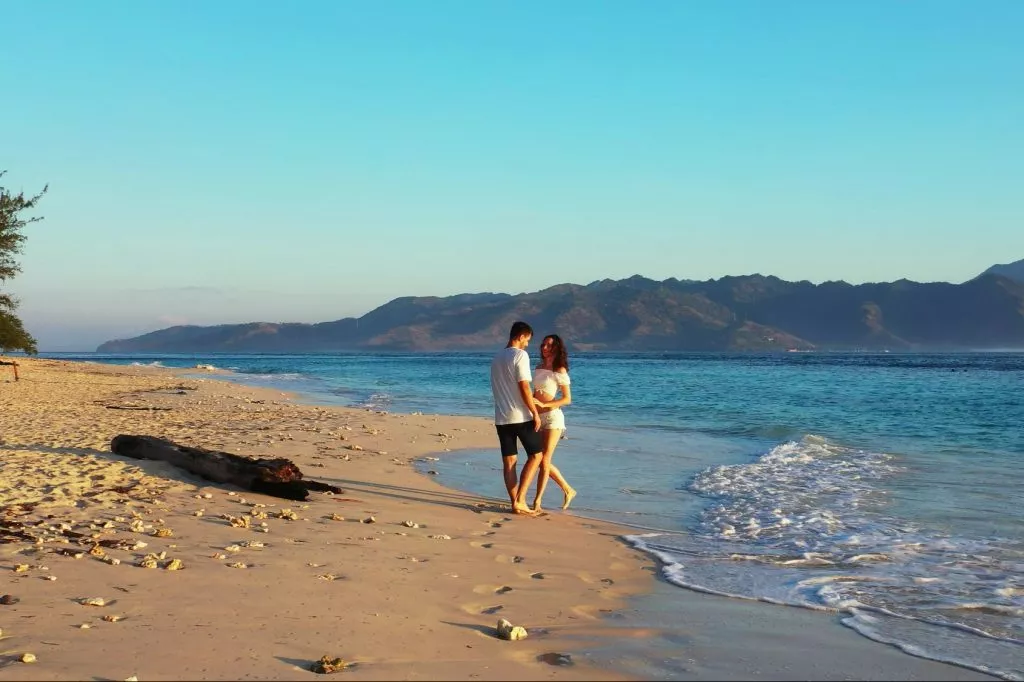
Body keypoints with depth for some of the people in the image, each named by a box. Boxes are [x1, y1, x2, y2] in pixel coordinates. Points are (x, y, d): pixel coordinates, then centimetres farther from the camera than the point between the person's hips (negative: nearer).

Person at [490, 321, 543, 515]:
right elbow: (524, 387, -16)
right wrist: (535, 412, -11)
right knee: (536, 455, 4)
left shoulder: (496, 359, 14)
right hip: (521, 416, -7)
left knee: (508, 461, 7)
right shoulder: (520, 355, -10)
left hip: (501, 417, 7)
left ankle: (515, 503, 8)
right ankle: (519, 499, -5)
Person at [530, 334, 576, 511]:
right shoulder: (539, 367, 13)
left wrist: (544, 405, -17)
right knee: (543, 461, 10)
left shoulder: (560, 370, -5)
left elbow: (567, 399, -8)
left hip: (552, 416, -7)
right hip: (537, 417, 7)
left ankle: (537, 501, -3)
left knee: (544, 460, -8)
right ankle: (568, 490, 25)